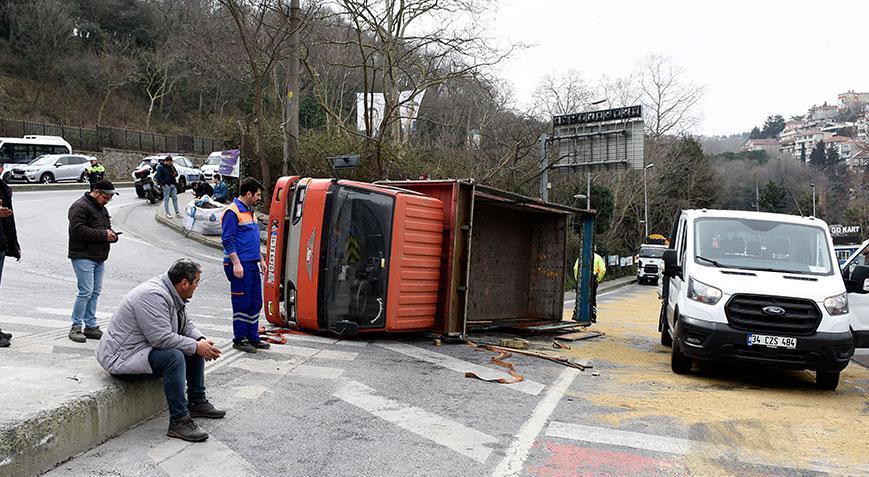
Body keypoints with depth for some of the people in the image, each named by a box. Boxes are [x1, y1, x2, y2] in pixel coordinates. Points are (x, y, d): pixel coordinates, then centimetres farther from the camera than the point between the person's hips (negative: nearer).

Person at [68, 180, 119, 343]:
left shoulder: (101, 208, 20)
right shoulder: (80, 207, -10)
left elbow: (107, 227, 29)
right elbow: (78, 229, -21)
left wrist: (112, 234, 4)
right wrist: (103, 235, -20)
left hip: (99, 257, 9)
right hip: (83, 256, -9)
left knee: (95, 292, 10)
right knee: (85, 291, -11)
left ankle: (91, 326, 16)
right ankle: (75, 328, -2)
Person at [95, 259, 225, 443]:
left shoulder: (173, 295, 5)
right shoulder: (153, 296, -27)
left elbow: (186, 325, 14)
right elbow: (162, 338, -33)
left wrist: (201, 341, -5)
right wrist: (196, 347, -24)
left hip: (146, 349, 11)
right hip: (121, 358, -11)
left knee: (194, 347, 8)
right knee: (174, 356, -32)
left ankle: (197, 403, 18)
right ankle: (179, 421, -25)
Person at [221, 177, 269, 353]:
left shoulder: (249, 211, 18)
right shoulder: (232, 212, -11)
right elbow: (227, 240, -16)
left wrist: (261, 259, 24)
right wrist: (236, 263, -21)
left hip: (252, 264, 9)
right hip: (240, 265, -9)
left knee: (255, 302, 12)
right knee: (242, 303, -3)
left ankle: (253, 337, 21)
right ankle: (239, 339, 8)